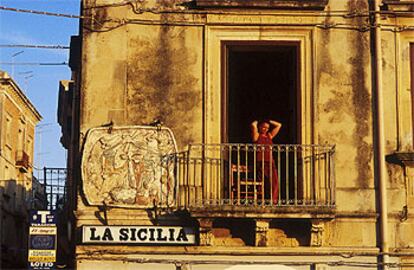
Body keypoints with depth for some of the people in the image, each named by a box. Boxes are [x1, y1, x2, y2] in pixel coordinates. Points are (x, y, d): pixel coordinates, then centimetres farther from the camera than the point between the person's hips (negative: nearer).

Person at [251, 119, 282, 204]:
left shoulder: (270, 136, 22)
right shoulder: (257, 135, 8)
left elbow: (279, 125, 26)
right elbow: (253, 125, -9)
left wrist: (269, 121, 24)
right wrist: (256, 122, 11)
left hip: (270, 162, 5)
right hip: (260, 162, -5)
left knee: (274, 180, -10)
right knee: (263, 182, -10)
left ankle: (274, 200, -13)